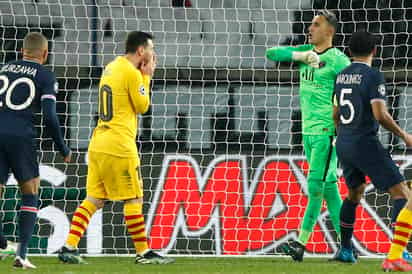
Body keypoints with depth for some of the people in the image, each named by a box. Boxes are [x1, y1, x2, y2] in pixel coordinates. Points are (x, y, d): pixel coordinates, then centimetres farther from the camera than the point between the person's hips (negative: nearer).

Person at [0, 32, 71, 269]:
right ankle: (22, 254, 1)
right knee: (30, 196, 13)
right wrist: (63, 149, 7)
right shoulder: (46, 77, 5)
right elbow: (50, 116, -4)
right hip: (21, 137, -3)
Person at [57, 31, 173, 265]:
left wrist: (144, 74, 17)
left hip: (99, 143, 9)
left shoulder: (112, 68, 15)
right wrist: (147, 76, 4)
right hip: (120, 146, -9)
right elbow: (143, 106, -5)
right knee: (134, 200, 0)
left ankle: (69, 247, 0)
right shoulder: (132, 73, -12)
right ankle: (143, 252, 5)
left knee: (94, 199, 8)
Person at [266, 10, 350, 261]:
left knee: (316, 186, -10)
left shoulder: (338, 60, -8)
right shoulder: (306, 52, 13)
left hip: (327, 130, -8)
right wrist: (301, 55, -8)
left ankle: (301, 243, -12)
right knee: (328, 187, 8)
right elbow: (272, 53, 7)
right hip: (308, 129, 8)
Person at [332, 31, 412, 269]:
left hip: (343, 144, 8)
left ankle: (345, 250, 32)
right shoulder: (373, 76, -13)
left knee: (355, 193, 27)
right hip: (366, 143, -8)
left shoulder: (342, 76, 10)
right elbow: (381, 115, -20)